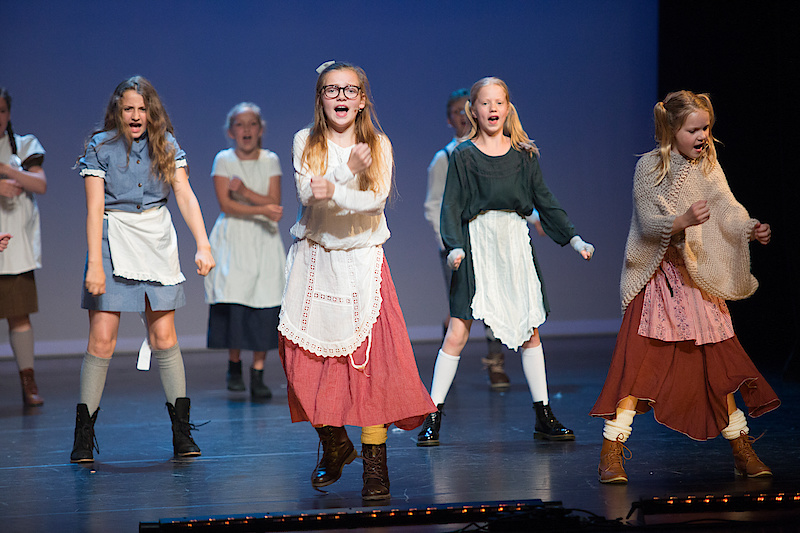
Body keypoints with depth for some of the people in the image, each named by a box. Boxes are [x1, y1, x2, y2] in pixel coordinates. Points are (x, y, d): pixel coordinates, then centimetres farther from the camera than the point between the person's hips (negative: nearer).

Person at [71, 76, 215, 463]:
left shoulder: (166, 146, 5)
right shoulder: (100, 147, -3)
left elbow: (186, 197, -3)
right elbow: (94, 208, -9)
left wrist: (203, 245, -17)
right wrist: (95, 264, -17)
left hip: (157, 241, 2)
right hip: (112, 242, -2)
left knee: (164, 337, 2)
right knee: (102, 340, -6)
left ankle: (181, 431, 8)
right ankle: (84, 434, 1)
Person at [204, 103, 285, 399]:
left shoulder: (270, 161, 6)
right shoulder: (224, 160, 3)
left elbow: (274, 203, -3)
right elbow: (227, 205, -7)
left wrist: (245, 191, -15)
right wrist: (262, 209, -15)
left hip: (263, 241, 1)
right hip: (233, 239, -1)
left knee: (264, 304, -8)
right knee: (233, 302, -9)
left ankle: (258, 375, -4)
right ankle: (234, 366, 10)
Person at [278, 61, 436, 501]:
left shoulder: (378, 146, 3)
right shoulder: (306, 142, 4)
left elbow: (377, 198, -12)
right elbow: (306, 192, -12)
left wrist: (333, 191, -25)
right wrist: (351, 172, -23)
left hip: (361, 262, -1)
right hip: (315, 262, 1)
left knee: (371, 362, -12)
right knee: (311, 362, 0)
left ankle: (375, 465, -9)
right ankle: (334, 447, 24)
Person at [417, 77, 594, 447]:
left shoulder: (524, 154, 8)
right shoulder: (464, 156, 0)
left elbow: (545, 201, 12)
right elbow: (452, 207, -4)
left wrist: (573, 239, 5)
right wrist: (454, 246, -19)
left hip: (516, 243, 3)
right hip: (477, 243, -3)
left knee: (530, 330, 7)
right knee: (457, 332, -7)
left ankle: (544, 418, 15)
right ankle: (433, 419, -1)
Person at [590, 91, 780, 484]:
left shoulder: (708, 166, 6)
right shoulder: (650, 167, -7)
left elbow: (727, 209, -4)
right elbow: (648, 223, -15)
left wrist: (752, 230, -24)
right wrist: (683, 221, -34)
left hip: (702, 282, 4)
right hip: (657, 279, -4)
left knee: (720, 363, 6)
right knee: (637, 361, -9)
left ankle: (743, 451, 16)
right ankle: (611, 454, -4)